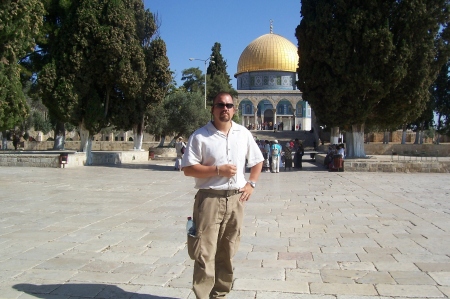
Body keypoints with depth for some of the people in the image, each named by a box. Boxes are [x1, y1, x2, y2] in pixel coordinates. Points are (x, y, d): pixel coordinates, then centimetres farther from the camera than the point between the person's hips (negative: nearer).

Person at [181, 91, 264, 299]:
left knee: (227, 253, 13)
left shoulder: (243, 134, 9)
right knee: (205, 253, -5)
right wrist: (218, 170, -16)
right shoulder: (200, 136, -5)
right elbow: (188, 169, -9)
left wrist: (251, 183, 5)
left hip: (236, 199, 4)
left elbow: (257, 161, 19)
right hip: (209, 199, -4)